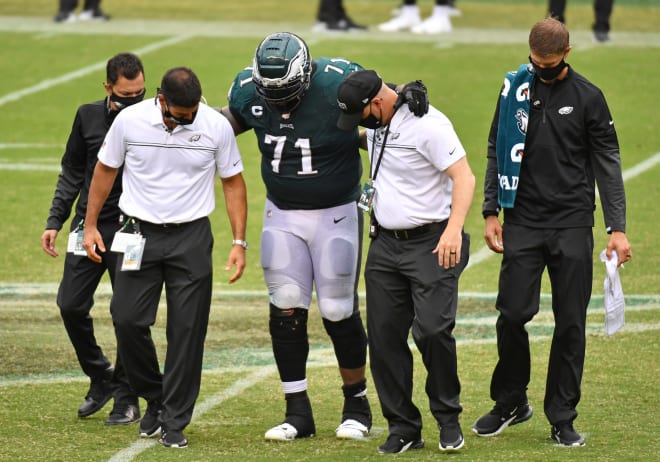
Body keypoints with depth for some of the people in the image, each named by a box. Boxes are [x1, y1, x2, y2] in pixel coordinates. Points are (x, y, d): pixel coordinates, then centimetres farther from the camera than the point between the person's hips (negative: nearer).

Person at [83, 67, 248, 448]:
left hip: (192, 236, -1)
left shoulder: (216, 126, -8)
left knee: (187, 330, -3)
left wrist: (240, 242, -2)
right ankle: (155, 398, 19)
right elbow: (106, 170, 7)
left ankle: (174, 421, 6)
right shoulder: (130, 121, -8)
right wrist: (91, 225, 9)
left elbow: (233, 183, 2)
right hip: (140, 233, 1)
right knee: (127, 320, -4)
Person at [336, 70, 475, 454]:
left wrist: (454, 229, -32)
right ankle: (403, 428, 12)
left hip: (430, 244, -8)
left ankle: (449, 418, 4)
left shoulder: (428, 125, -18)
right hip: (386, 245, 8)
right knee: (385, 336, 3)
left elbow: (464, 177, -23)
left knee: (433, 330, -16)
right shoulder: (376, 123, 7)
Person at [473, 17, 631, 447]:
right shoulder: (515, 88, 5)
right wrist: (491, 212, 6)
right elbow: (497, 152, 12)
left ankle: (563, 419, 8)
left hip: (572, 224, -1)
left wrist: (617, 228, -4)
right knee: (512, 315, -3)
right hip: (523, 222, 1)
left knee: (571, 323, -1)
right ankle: (510, 403, 18)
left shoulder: (587, 97, -1)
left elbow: (608, 163, 1)